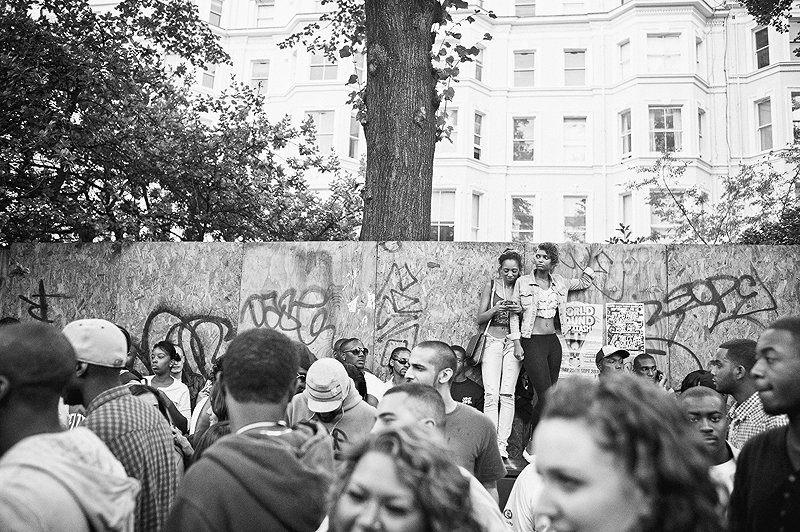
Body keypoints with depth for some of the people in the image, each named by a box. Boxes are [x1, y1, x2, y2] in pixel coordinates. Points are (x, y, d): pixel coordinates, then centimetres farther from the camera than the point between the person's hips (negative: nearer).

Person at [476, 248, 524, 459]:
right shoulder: (491, 286, 6)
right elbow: (480, 319, 5)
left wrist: (521, 311, -9)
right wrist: (495, 309, -12)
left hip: (514, 342, 1)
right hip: (493, 341, -1)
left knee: (507, 394, -4)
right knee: (491, 394, -8)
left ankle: (502, 443, -1)